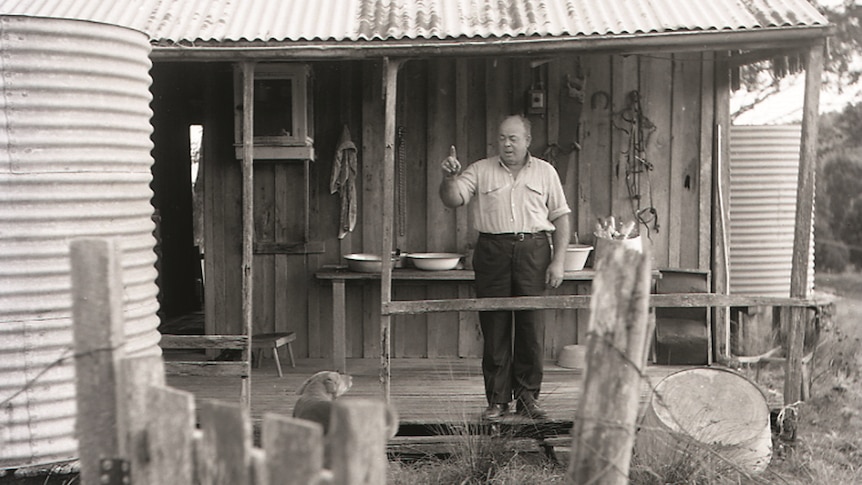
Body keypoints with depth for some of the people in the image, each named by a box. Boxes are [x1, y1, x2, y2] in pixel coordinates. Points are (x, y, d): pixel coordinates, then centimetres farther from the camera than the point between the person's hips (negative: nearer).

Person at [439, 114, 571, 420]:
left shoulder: (545, 172, 12)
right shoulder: (480, 171, 11)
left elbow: (560, 217, 10)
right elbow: (452, 200, -1)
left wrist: (559, 260, 1)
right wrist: (450, 177, -21)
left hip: (533, 249, 0)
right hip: (492, 250, 0)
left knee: (532, 325, -1)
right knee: (494, 326, 0)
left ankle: (527, 397, 9)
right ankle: (497, 399, 7)